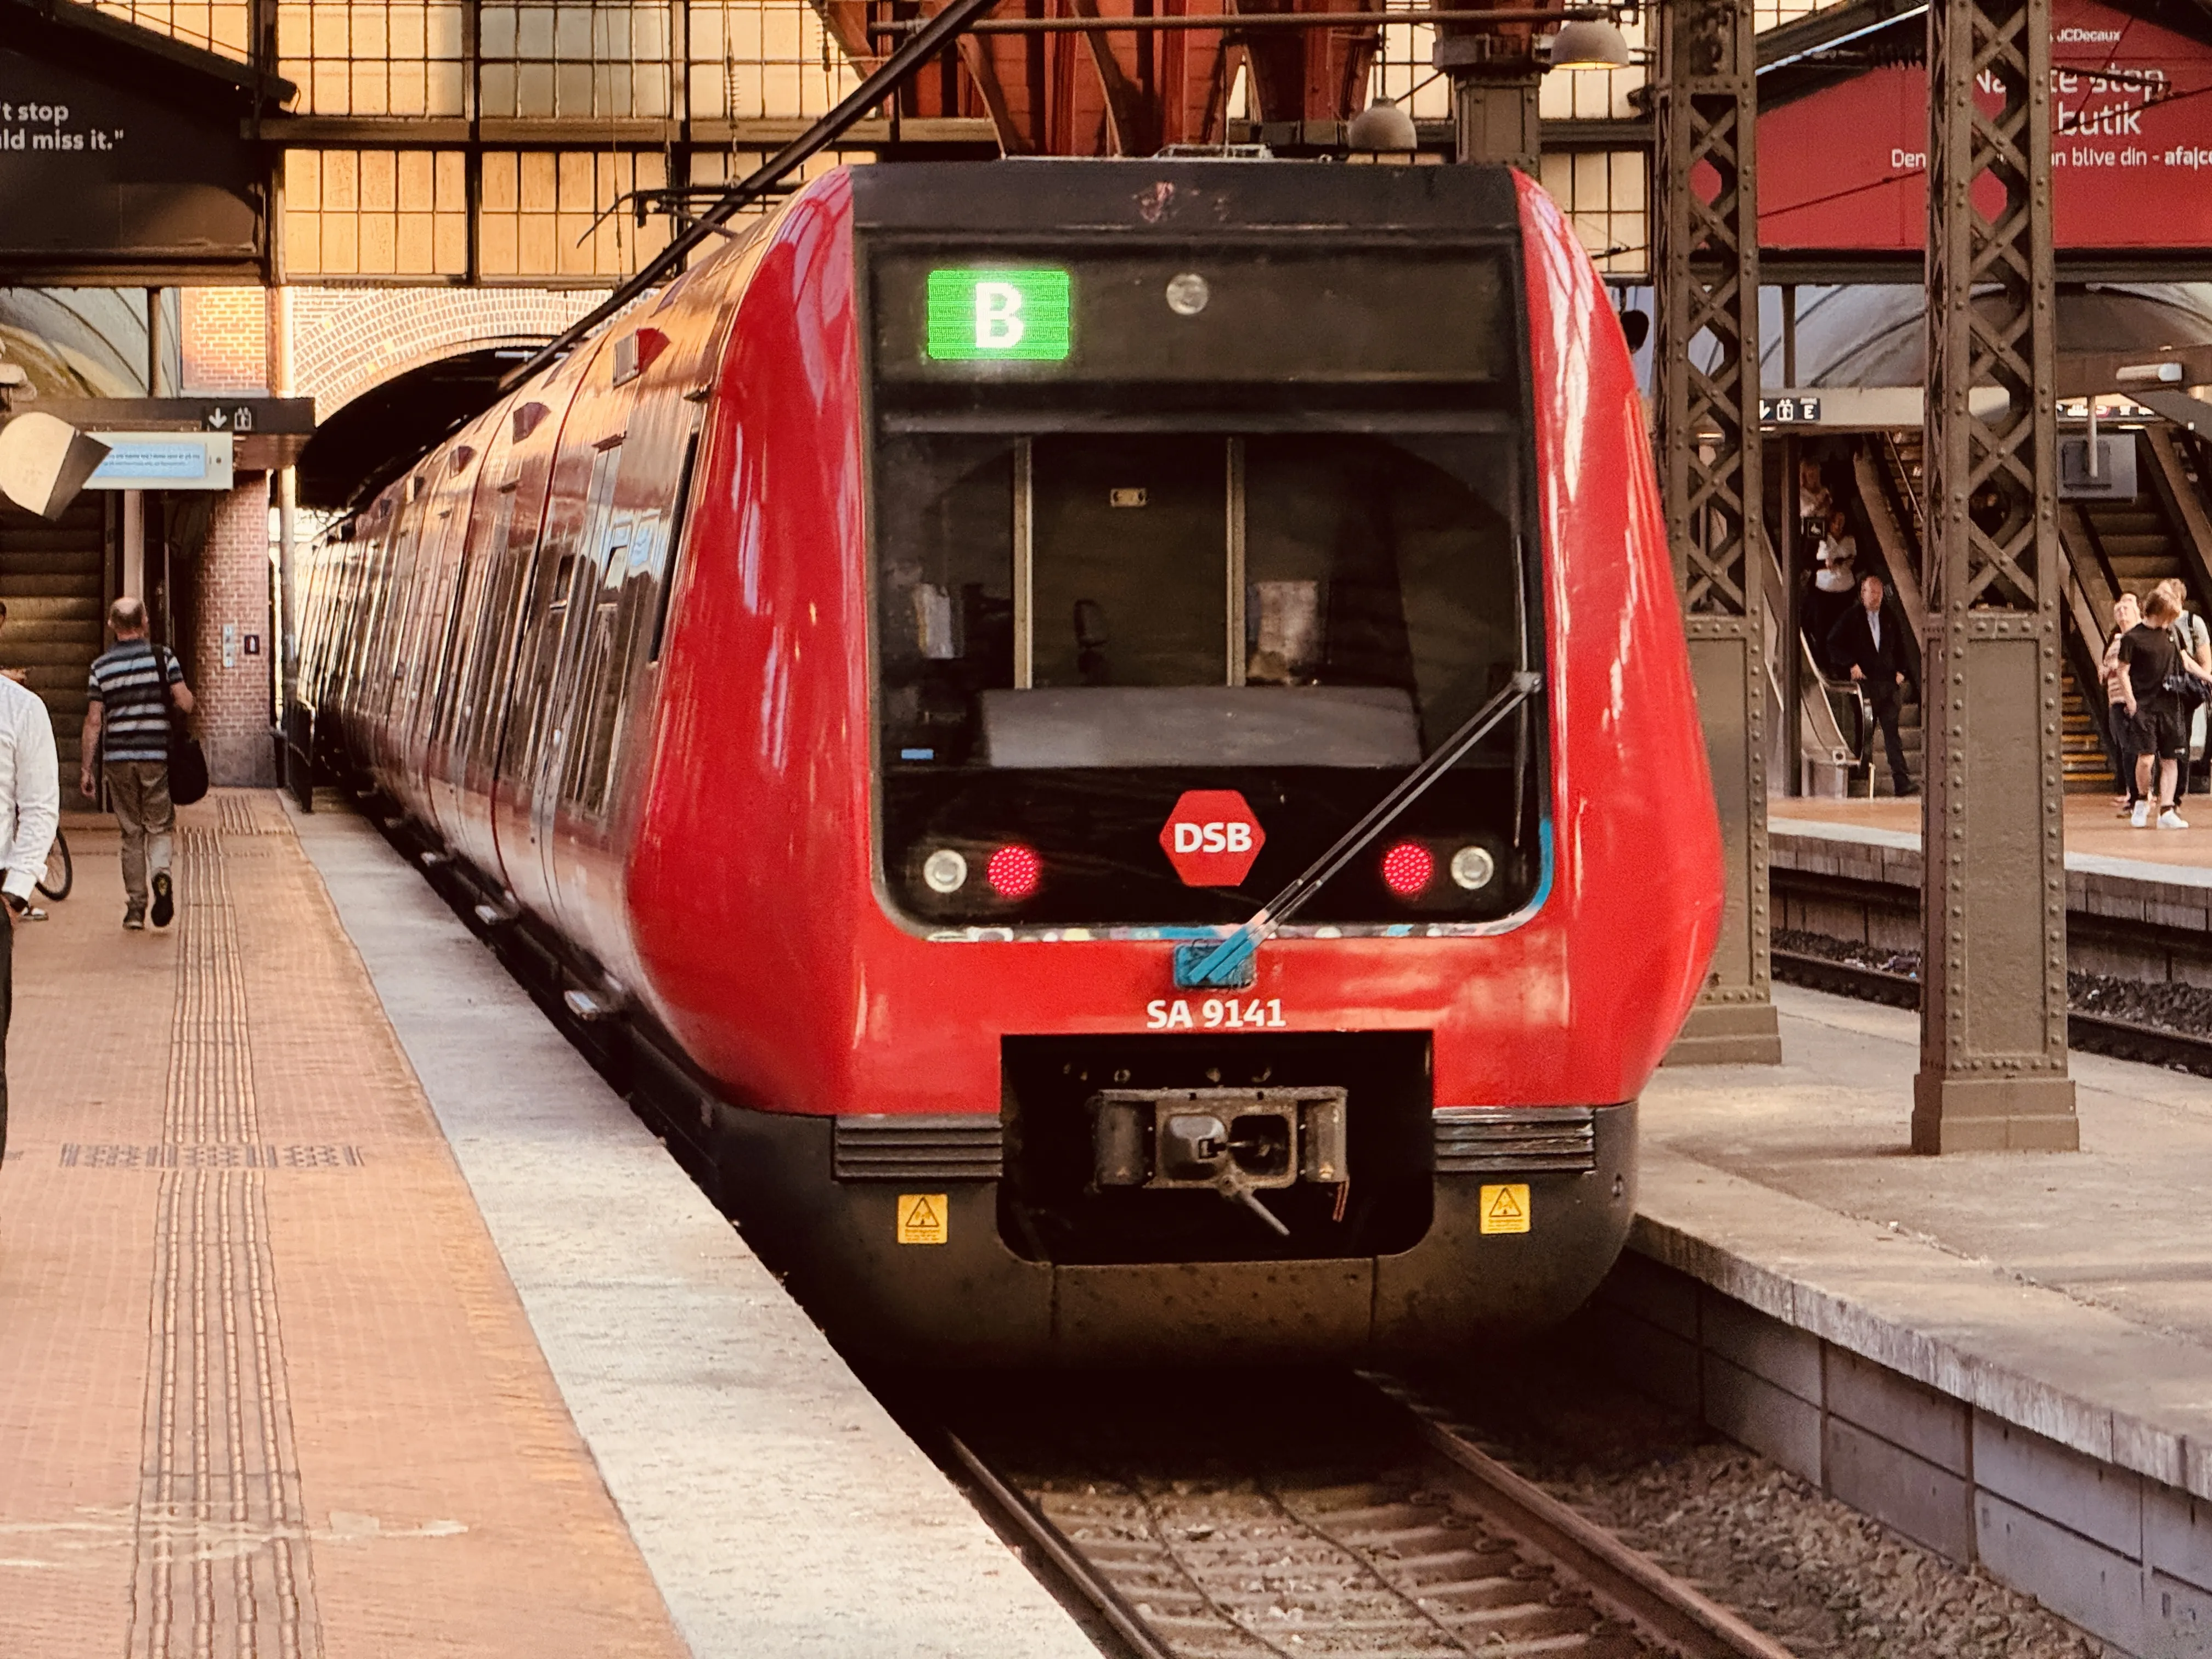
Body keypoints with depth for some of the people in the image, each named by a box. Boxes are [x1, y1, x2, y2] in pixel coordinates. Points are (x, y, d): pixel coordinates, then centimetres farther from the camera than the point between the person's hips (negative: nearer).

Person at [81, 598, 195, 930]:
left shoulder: (101, 666, 2)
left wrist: (87, 768, 7)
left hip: (118, 757, 1)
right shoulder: (162, 657, -2)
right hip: (157, 754, -1)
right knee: (159, 827, 10)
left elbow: (94, 721, 1)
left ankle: (135, 907, 9)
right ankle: (161, 873, -21)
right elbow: (186, 703, -6)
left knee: (131, 833, 11)